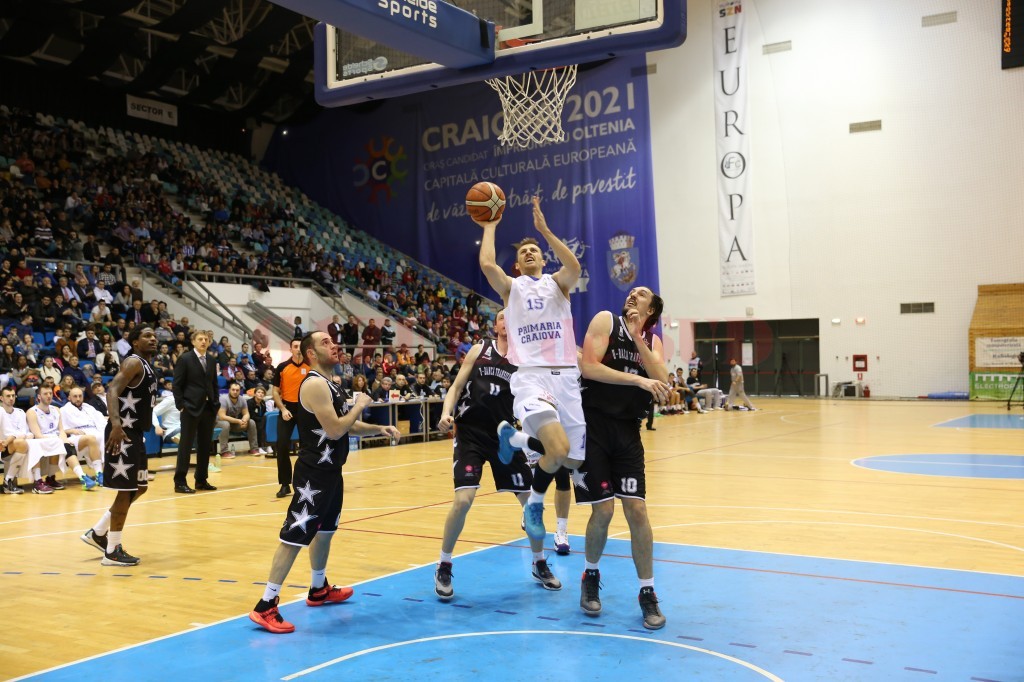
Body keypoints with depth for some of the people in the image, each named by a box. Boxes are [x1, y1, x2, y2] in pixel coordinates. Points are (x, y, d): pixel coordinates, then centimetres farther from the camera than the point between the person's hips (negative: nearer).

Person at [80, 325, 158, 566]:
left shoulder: (146, 367, 16)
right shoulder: (134, 363, -13)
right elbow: (113, 390, -27)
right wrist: (116, 424, -39)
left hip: (135, 434, 10)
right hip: (123, 434, -10)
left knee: (139, 487, 16)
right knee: (126, 490, -4)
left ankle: (98, 533, 25)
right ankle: (113, 551, 5)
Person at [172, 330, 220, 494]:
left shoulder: (211, 361, 13)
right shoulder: (185, 359, -4)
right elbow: (177, 385, -6)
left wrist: (216, 403, 7)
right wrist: (181, 405, -12)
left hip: (209, 407, 6)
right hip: (191, 407, -6)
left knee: (205, 445, 9)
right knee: (186, 445, -3)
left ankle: (201, 480, 17)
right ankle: (180, 482, 1)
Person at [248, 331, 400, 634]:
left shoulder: (332, 385, 13)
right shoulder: (314, 384, -19)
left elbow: (349, 427, 20)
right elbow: (335, 429, -26)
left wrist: (378, 429, 5)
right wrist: (359, 406, -12)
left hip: (331, 470, 10)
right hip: (314, 472, -10)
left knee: (325, 530, 22)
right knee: (295, 536, -10)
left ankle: (319, 589, 39)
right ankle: (266, 606, -7)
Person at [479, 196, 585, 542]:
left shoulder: (558, 284, 13)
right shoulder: (511, 287, 11)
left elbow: (574, 266, -11)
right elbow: (487, 264, -9)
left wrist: (544, 229, -13)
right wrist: (489, 227, 4)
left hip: (566, 377, 3)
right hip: (531, 376, -3)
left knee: (573, 461, 6)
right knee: (558, 449, -26)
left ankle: (515, 437, 31)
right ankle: (536, 500, 6)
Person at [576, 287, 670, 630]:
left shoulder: (652, 340, 12)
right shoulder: (606, 320, 0)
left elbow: (661, 384, -6)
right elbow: (588, 367, -15)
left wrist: (637, 338, -11)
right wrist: (638, 379, -18)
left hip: (628, 431, 4)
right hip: (594, 425, -3)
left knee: (636, 510, -2)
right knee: (603, 510, -3)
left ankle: (648, 594, 11)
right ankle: (591, 576, 24)